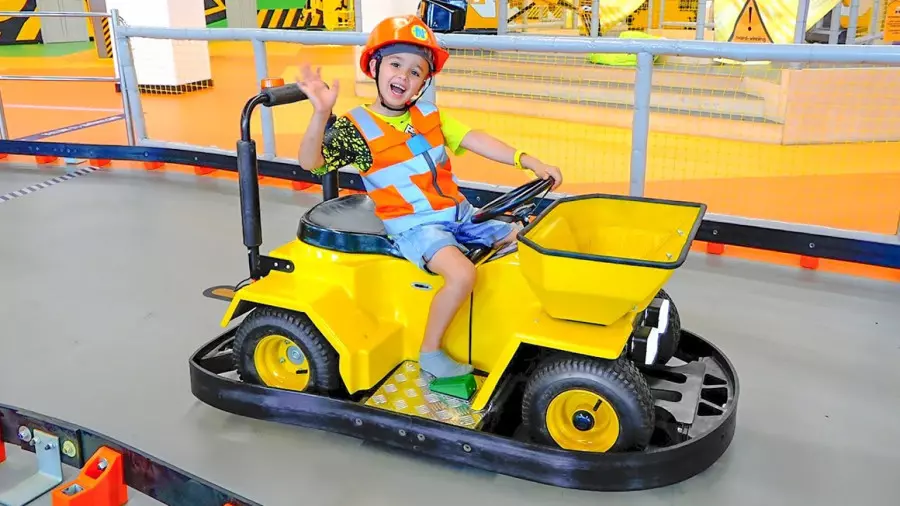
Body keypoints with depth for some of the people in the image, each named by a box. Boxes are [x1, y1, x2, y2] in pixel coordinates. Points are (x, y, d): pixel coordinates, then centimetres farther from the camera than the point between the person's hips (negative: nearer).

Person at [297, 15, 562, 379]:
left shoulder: (429, 115, 8)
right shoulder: (356, 127, -8)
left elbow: (473, 140, 0)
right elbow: (310, 163, -19)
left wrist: (529, 162, -10)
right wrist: (322, 113, -37)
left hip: (457, 213, 7)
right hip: (414, 226, -7)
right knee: (462, 273, -31)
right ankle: (429, 352, -11)